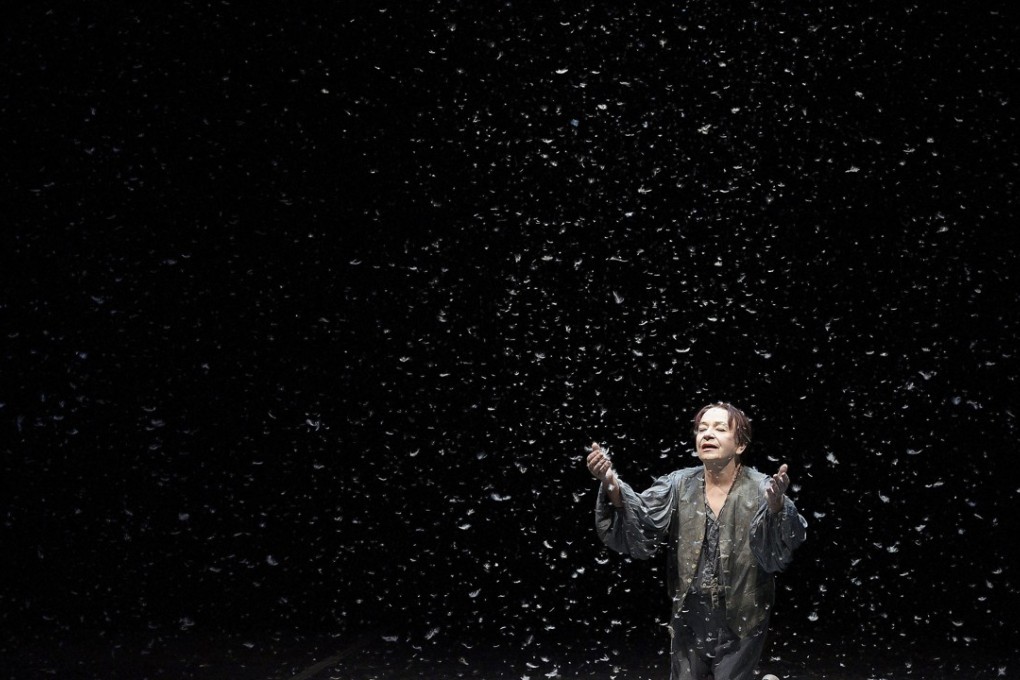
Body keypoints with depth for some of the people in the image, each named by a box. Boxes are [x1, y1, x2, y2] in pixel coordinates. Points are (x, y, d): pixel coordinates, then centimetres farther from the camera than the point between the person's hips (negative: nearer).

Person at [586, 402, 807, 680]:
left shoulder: (761, 490, -12)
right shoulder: (677, 485, -2)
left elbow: (777, 553, -28)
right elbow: (638, 531, -15)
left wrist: (776, 506, -49)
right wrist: (613, 486, -33)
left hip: (740, 626, -3)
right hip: (688, 622, 3)